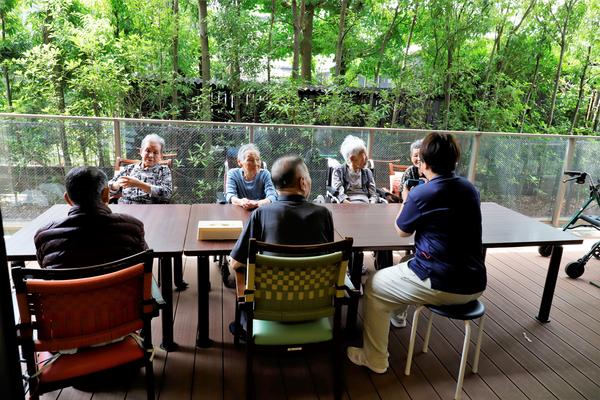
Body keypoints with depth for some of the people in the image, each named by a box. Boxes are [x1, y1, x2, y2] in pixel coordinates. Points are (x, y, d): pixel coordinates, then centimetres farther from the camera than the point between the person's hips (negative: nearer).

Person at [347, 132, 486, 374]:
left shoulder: (421, 194, -17)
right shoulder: (469, 189, 5)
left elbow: (402, 230, 1)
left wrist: (406, 199, 14)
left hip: (443, 285, -8)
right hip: (473, 283, 8)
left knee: (374, 287, 13)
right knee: (406, 266, 33)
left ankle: (374, 359, 21)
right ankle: (397, 315, 57)